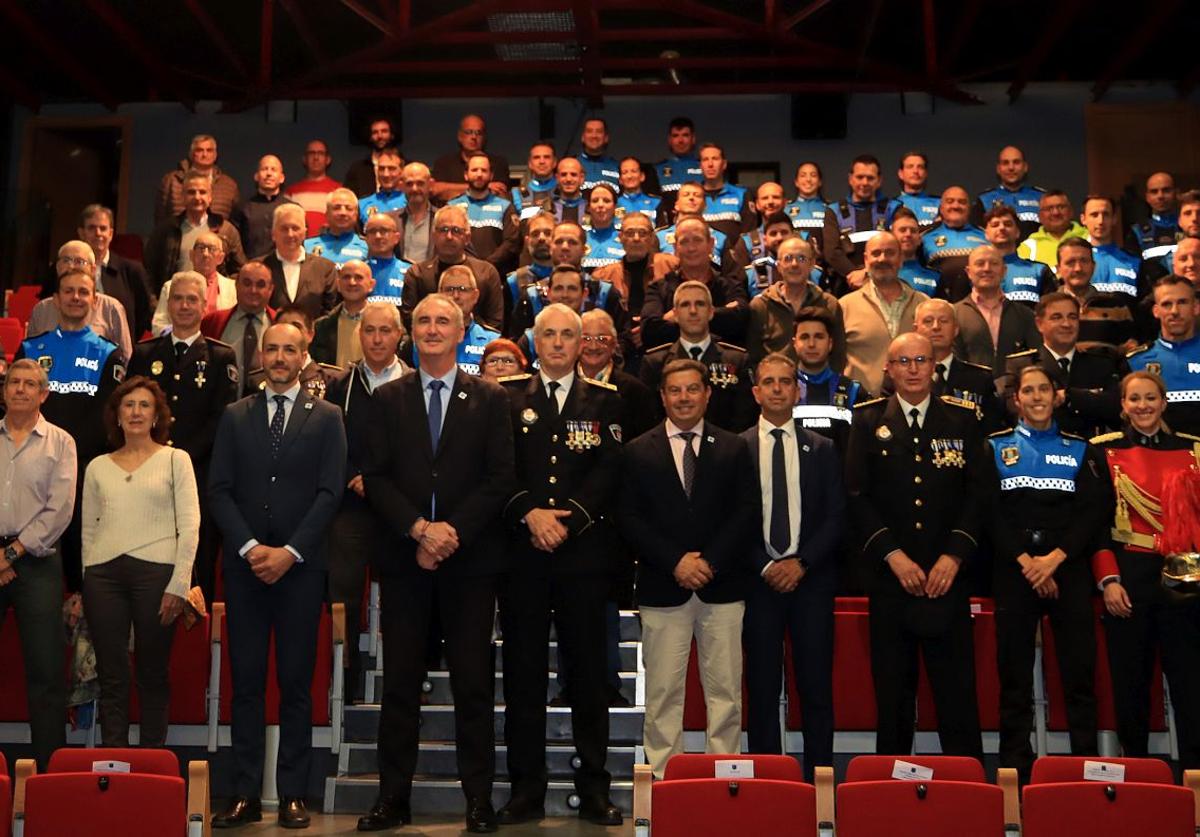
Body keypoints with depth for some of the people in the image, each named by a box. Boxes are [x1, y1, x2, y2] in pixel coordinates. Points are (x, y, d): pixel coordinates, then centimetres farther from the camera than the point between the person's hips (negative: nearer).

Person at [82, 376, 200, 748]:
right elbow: (89, 529, 15)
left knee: (153, 675, 3)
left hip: (155, 570, -3)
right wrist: (88, 583, 8)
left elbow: (189, 526, -1)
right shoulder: (97, 467, 14)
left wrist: (178, 585, -8)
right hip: (104, 572, 3)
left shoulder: (175, 459, 5)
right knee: (111, 676, 4)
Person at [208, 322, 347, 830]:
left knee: (296, 683, 1)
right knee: (246, 682, 2)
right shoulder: (235, 416, 12)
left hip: (300, 565, -1)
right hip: (244, 563, 2)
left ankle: (293, 795, 6)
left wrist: (290, 551, -10)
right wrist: (249, 548, -7)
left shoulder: (326, 418, 7)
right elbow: (219, 490, 6)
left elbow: (330, 492, -1)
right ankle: (245, 795, 7)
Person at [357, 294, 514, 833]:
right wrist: (419, 528, -12)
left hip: (470, 557, -1)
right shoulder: (388, 399, 10)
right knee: (400, 682, 5)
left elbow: (499, 479, -1)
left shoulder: (489, 399, 6)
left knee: (474, 682, 2)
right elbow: (375, 477, 2)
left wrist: (453, 531, -12)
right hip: (403, 557, 1)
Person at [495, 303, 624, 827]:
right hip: (521, 552, 0)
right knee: (522, 673, 4)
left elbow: (608, 471, -1)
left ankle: (594, 790, 13)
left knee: (589, 672, 4)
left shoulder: (605, 402, 9)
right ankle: (526, 791, 13)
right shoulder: (507, 398, 10)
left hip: (583, 551, 0)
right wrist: (529, 513, -13)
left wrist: (568, 519, -12)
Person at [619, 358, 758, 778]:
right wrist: (675, 562, -11)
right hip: (662, 588, -1)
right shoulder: (638, 452, 7)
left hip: (722, 585, 1)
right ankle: (663, 777, 11)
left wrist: (709, 561, -10)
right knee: (663, 693, 3)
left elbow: (748, 511, 1)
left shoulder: (734, 449, 9)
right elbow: (629, 519, 0)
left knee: (725, 691, 4)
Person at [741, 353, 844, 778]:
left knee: (817, 687, 2)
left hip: (811, 580, 1)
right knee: (762, 687, 2)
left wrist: (802, 563, -7)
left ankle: (818, 777, 9)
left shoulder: (822, 449, 9)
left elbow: (836, 517, 5)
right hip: (758, 580, -1)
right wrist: (764, 566, -8)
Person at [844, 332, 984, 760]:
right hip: (889, 576, 0)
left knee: (957, 688, 2)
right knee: (892, 689, 5)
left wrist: (954, 555, -8)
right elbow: (857, 497, -1)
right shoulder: (868, 421, 5)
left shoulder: (963, 421, 8)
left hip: (947, 575, 0)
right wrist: (893, 555, -9)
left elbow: (976, 494, 4)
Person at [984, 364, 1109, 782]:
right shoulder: (996, 447, 10)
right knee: (1014, 673, 1)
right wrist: (1026, 561, -10)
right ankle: (1015, 768, 7)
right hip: (1013, 570, 0)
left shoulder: (1079, 449, 12)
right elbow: (992, 512, 1)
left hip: (1068, 567, 1)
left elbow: (1095, 509, 1)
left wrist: (1055, 558, -12)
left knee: (1080, 670, -2)